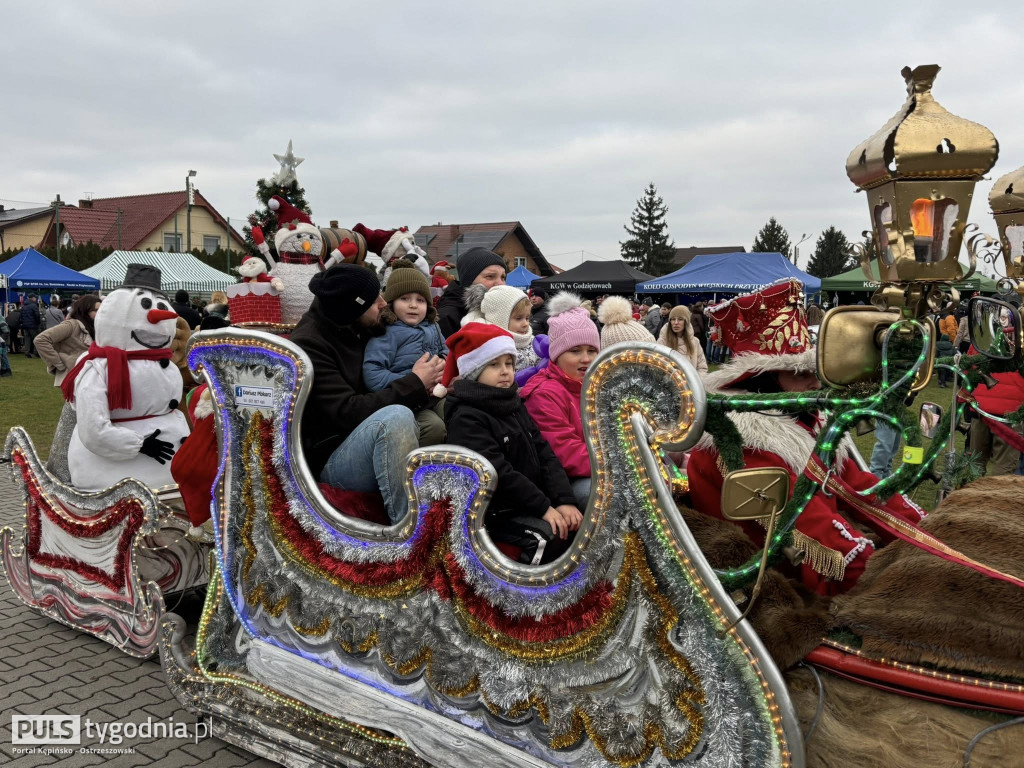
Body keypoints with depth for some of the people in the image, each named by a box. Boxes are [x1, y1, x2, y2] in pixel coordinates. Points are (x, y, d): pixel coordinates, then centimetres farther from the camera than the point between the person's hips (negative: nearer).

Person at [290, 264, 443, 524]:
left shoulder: (364, 329, 6)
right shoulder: (308, 345, -14)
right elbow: (347, 413, -23)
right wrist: (415, 385, -19)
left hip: (382, 448, 7)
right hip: (332, 457, -7)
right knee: (396, 417, -36)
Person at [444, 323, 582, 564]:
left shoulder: (514, 405, 13)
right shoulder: (466, 418, -13)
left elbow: (545, 454, 6)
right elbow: (497, 472, -22)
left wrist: (564, 499, -7)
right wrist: (544, 507, -22)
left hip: (530, 503, 8)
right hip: (495, 510, -8)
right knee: (549, 537, -26)